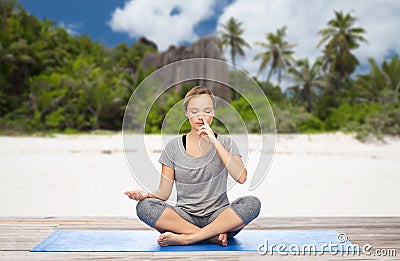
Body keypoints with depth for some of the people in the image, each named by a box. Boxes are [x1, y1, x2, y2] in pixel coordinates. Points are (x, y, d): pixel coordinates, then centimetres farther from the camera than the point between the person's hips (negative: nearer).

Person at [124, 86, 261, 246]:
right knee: (144, 206, -26)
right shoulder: (174, 146, 6)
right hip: (185, 216, 1)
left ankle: (185, 238, -25)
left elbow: (241, 177, -12)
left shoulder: (225, 143, 5)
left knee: (252, 203, -29)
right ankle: (215, 235, -23)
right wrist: (146, 195, -20)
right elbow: (164, 192, 3)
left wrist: (215, 142, -14)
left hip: (217, 215, 0)